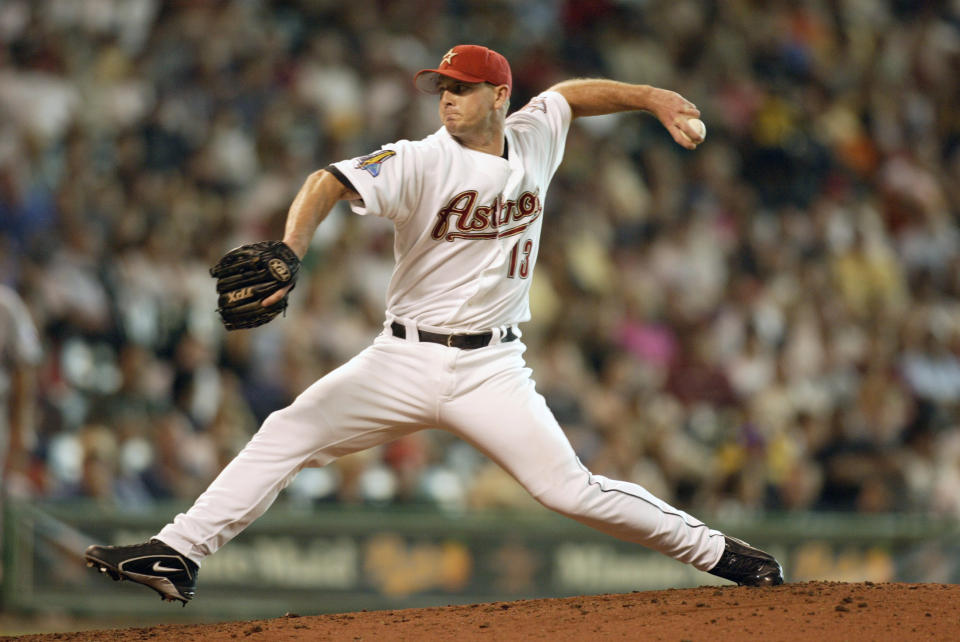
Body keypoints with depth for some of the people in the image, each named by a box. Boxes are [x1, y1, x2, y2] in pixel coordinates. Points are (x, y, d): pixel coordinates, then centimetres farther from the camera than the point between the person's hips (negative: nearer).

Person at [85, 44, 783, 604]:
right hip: (404, 360, 0)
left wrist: (653, 98, 15)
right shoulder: (420, 162, -10)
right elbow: (327, 183, -24)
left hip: (492, 371, 0)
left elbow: (570, 94, 24)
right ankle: (177, 554, -8)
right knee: (288, 434, -10)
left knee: (570, 489, -9)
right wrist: (289, 255, -41)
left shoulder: (534, 141, 2)